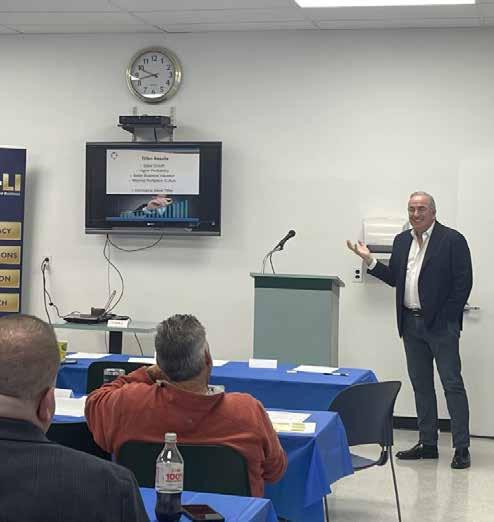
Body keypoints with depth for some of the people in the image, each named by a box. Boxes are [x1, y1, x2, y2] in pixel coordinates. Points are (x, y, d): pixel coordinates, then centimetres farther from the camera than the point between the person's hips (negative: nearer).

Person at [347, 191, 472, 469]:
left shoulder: (452, 240, -7)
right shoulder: (402, 241, 12)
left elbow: (463, 282, -10)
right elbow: (393, 278, 13)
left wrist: (447, 319, -13)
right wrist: (369, 259, 2)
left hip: (440, 324, -6)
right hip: (411, 324, 7)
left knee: (452, 384, -4)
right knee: (421, 384, 12)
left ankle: (462, 448, 1)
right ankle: (428, 444, 21)